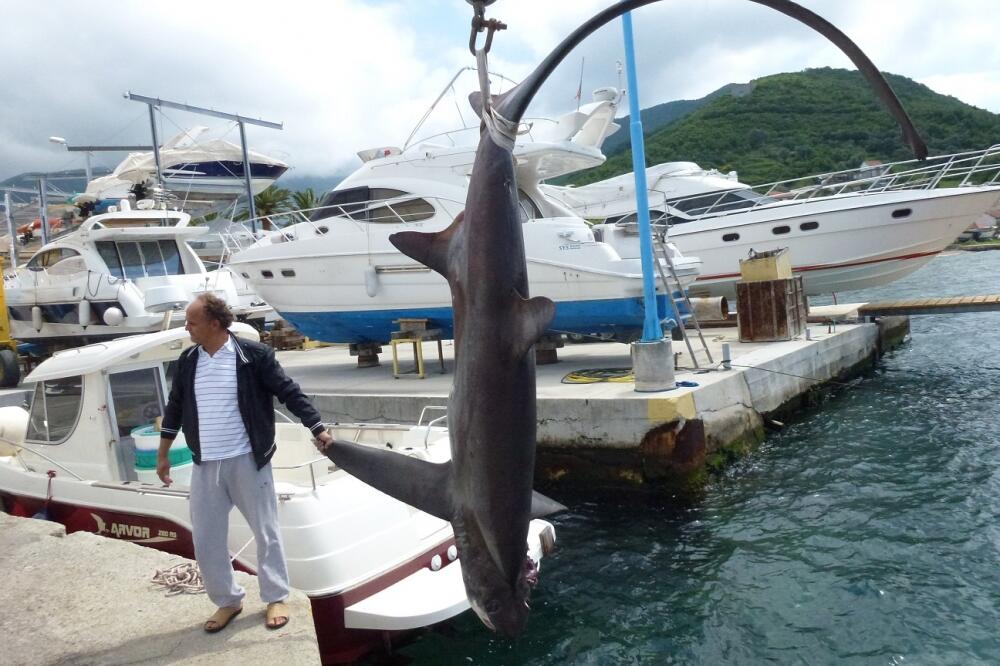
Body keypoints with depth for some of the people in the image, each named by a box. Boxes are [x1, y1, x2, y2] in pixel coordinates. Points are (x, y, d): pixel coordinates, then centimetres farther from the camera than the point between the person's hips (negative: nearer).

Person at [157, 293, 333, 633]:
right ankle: (228, 600, 27)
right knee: (205, 539, 9)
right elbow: (175, 408, 15)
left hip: (247, 461, -4)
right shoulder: (187, 361, 5)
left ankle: (276, 598, 24)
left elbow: (290, 392, -8)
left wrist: (318, 429, -11)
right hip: (205, 465, 5)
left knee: (265, 532, 7)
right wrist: (163, 455, 18)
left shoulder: (254, 355, -11)